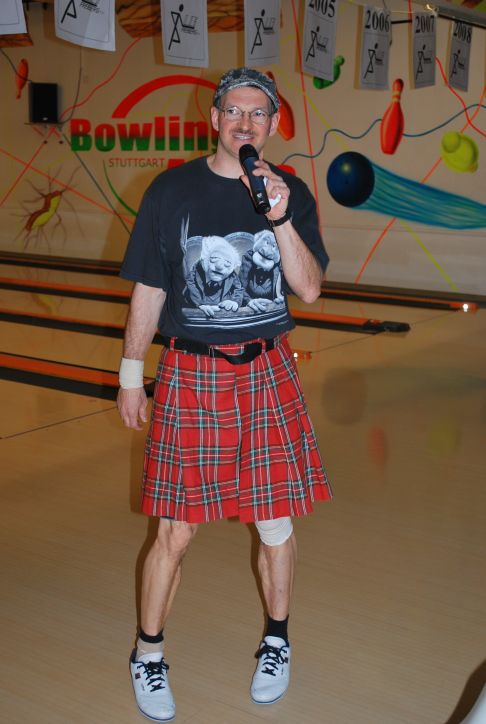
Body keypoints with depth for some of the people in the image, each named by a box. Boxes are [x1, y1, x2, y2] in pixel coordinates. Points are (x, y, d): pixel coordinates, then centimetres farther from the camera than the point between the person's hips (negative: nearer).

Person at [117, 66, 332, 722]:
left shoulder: (292, 194, 3)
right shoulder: (172, 190, -2)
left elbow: (310, 289, -5)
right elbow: (148, 291, 2)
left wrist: (281, 219, -18)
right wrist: (131, 378, 3)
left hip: (268, 373, 2)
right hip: (190, 374, -1)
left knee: (277, 524, 9)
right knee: (175, 532, 2)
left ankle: (276, 641, 33)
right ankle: (148, 655, 24)